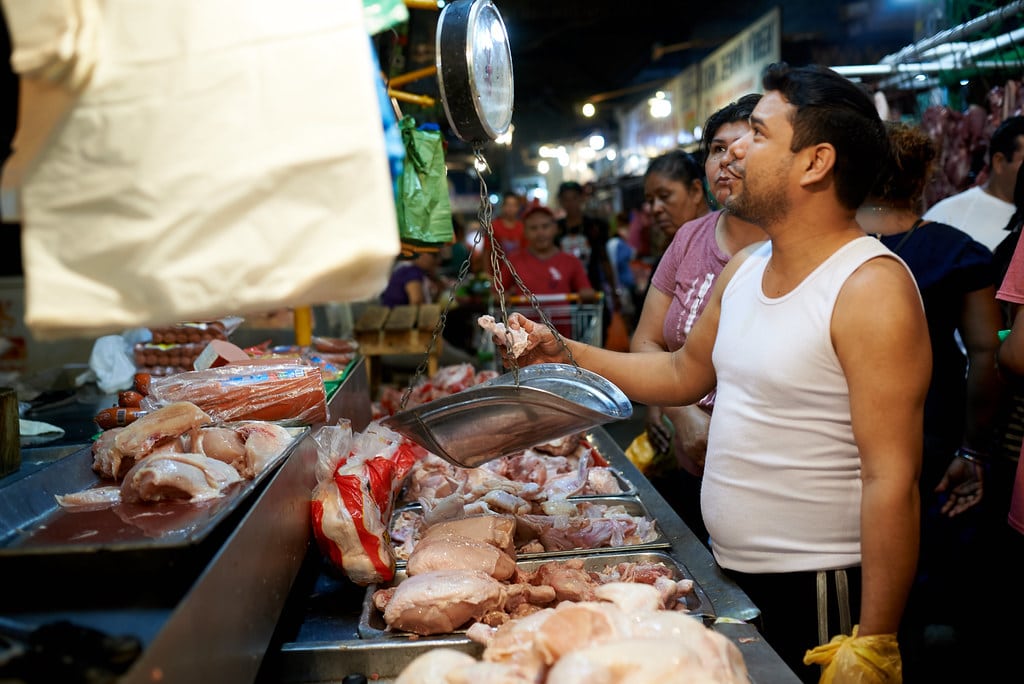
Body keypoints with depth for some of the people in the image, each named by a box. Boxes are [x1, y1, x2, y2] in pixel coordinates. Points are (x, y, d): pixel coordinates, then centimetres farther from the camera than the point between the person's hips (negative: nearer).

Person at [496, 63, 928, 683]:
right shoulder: (744, 269, 6)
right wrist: (565, 355, 9)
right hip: (728, 571, 7)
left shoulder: (871, 288, -19)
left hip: (818, 594, -7)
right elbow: (685, 373, 19)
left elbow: (892, 480, -23)